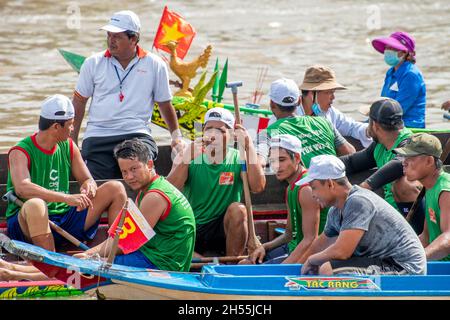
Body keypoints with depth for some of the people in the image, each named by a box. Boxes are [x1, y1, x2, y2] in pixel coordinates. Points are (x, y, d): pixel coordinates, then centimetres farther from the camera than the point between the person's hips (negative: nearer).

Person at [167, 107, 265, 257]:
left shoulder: (238, 159, -3)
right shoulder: (186, 158, -1)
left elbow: (258, 187, -22)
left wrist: (249, 145, -23)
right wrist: (187, 159, -30)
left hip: (225, 231, 0)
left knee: (238, 209, -30)